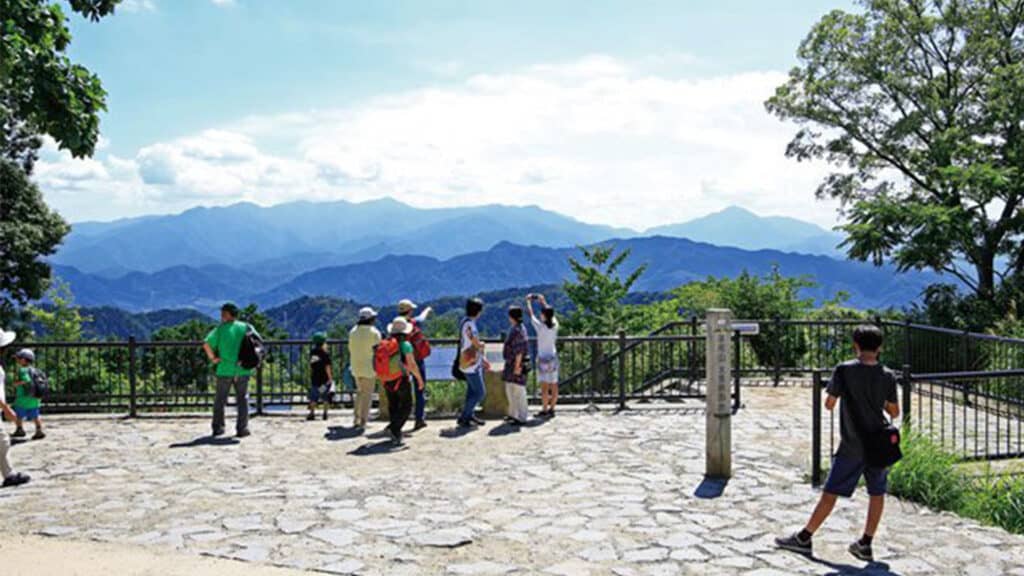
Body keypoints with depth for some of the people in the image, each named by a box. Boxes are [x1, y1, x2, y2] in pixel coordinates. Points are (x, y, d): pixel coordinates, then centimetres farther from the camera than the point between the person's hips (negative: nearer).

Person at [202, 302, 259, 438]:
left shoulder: (220, 329, -1)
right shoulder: (246, 327, 4)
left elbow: (206, 344, -13)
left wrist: (212, 358, -3)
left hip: (225, 369, -1)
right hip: (242, 370, 1)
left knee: (220, 400, 12)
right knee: (242, 399, 8)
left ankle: (217, 428, 13)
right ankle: (242, 429, 3)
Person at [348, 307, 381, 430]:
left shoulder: (353, 331, 4)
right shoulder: (374, 332, -12)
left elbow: (350, 348, 9)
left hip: (356, 366, 5)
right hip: (369, 366, -5)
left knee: (360, 391, 20)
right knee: (367, 394, 3)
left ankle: (356, 419, 18)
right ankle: (362, 422, 1)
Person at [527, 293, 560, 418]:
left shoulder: (540, 327, -15)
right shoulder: (555, 325, -2)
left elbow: (531, 315, -2)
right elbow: (550, 313, 16)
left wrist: (528, 301, 13)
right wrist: (543, 301, 27)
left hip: (543, 358, -6)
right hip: (553, 357, 6)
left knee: (545, 386, -3)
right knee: (554, 385, 9)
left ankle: (544, 411, 0)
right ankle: (551, 409, 16)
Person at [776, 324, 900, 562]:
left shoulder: (844, 370, -11)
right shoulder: (888, 376, -3)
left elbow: (829, 404, -5)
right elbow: (894, 412, 4)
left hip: (852, 446, -3)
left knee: (830, 492, 2)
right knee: (877, 493, 15)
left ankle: (804, 538, 10)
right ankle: (865, 545, 17)